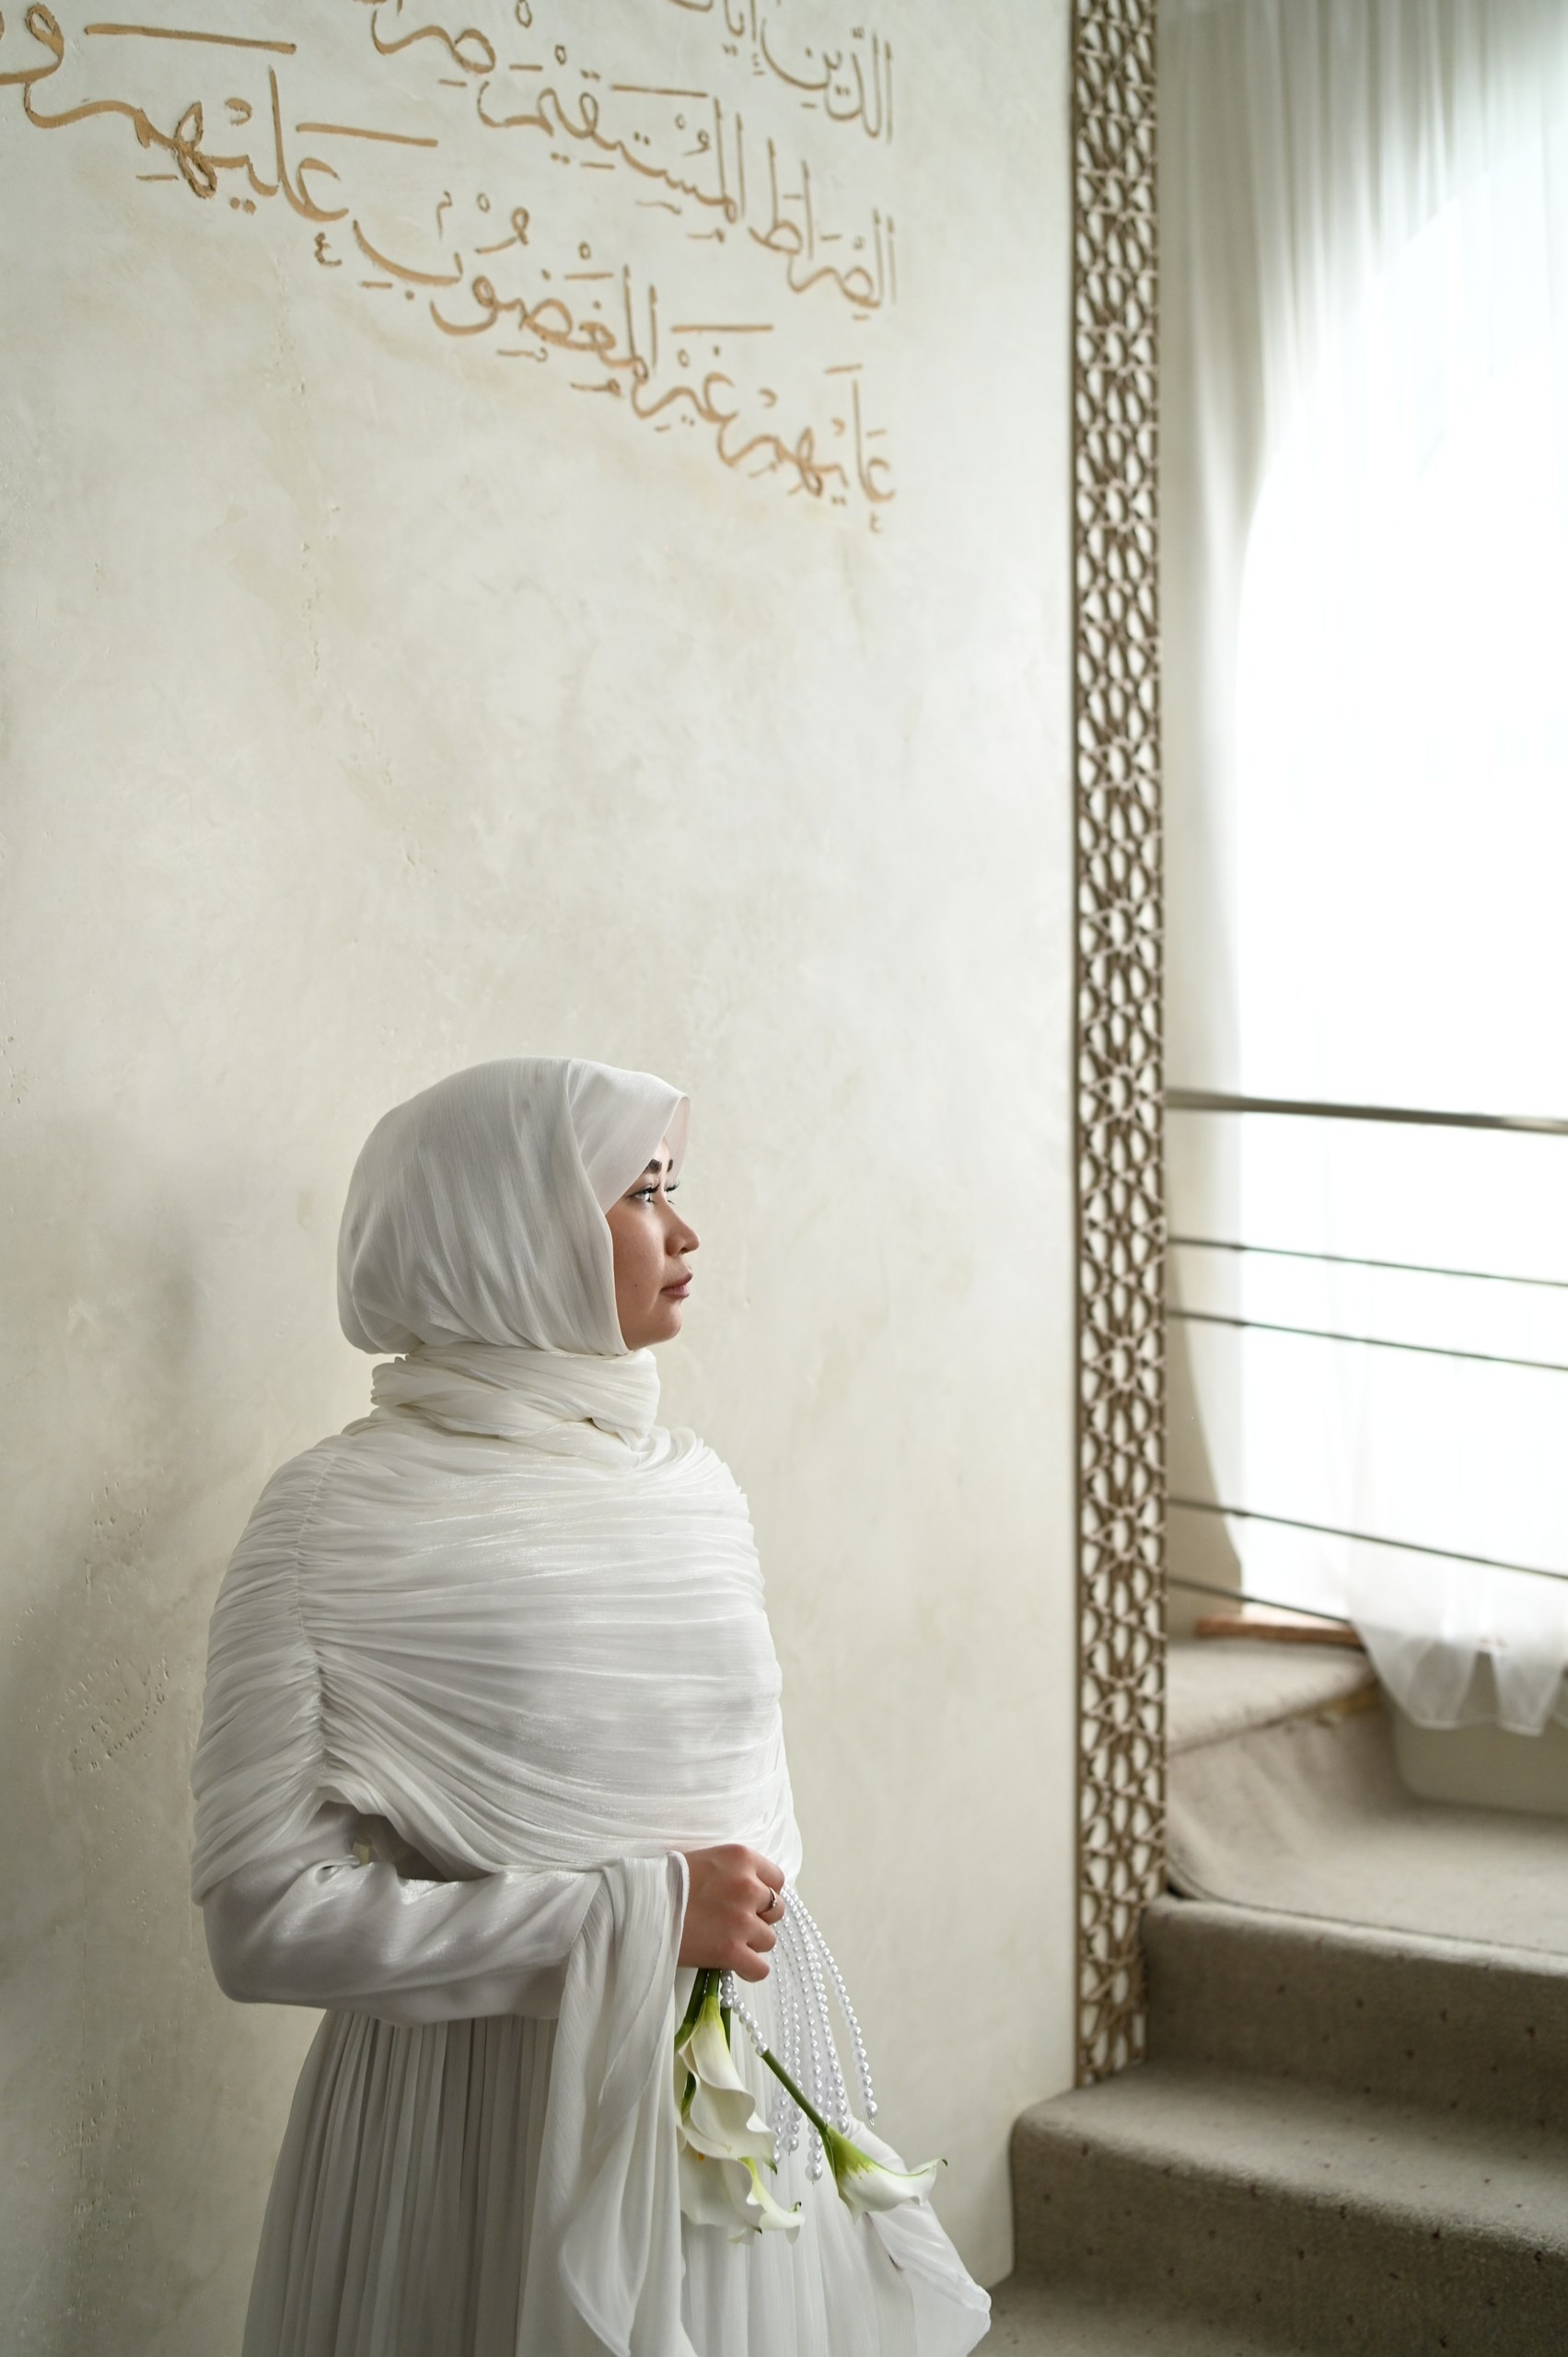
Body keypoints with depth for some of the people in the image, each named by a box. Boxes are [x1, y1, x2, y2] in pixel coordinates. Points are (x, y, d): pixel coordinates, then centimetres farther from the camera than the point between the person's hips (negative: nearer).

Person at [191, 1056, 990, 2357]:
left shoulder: (694, 1483, 4)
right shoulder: (340, 1521, -14)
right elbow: (266, 1919, -19)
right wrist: (639, 1915, -19)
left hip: (739, 2094, 5)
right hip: (491, 2119, -5)